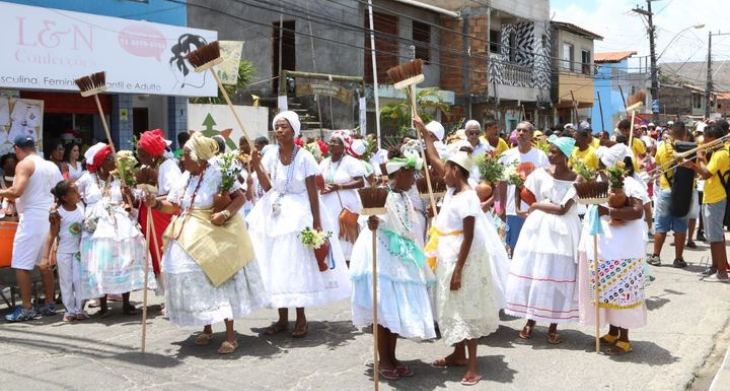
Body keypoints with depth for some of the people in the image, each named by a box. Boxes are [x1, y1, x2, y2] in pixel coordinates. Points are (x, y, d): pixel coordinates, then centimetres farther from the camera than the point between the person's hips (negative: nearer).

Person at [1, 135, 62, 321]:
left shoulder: (24, 164, -7)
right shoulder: (52, 166, 14)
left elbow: (16, 191, -20)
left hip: (32, 218, -8)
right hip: (50, 217, 8)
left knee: (21, 264, -3)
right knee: (44, 263, 15)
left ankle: (27, 308, -4)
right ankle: (50, 304, 17)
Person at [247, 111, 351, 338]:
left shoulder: (304, 157, -8)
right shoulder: (271, 155, 1)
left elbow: (313, 192, -9)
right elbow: (267, 186, -6)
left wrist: (317, 223, -12)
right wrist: (256, 166, -19)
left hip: (300, 214, -4)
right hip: (275, 214, 4)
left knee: (298, 264, 0)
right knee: (276, 265, 6)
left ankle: (301, 318, 13)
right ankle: (282, 318, 16)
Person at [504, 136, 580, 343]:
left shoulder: (575, 179, -6)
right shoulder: (540, 174, 2)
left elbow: (563, 209, -14)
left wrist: (537, 206, -8)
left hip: (561, 233, -2)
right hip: (538, 229, 3)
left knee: (557, 276, 2)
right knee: (531, 272, 4)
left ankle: (553, 326, 14)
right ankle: (530, 320, 19)